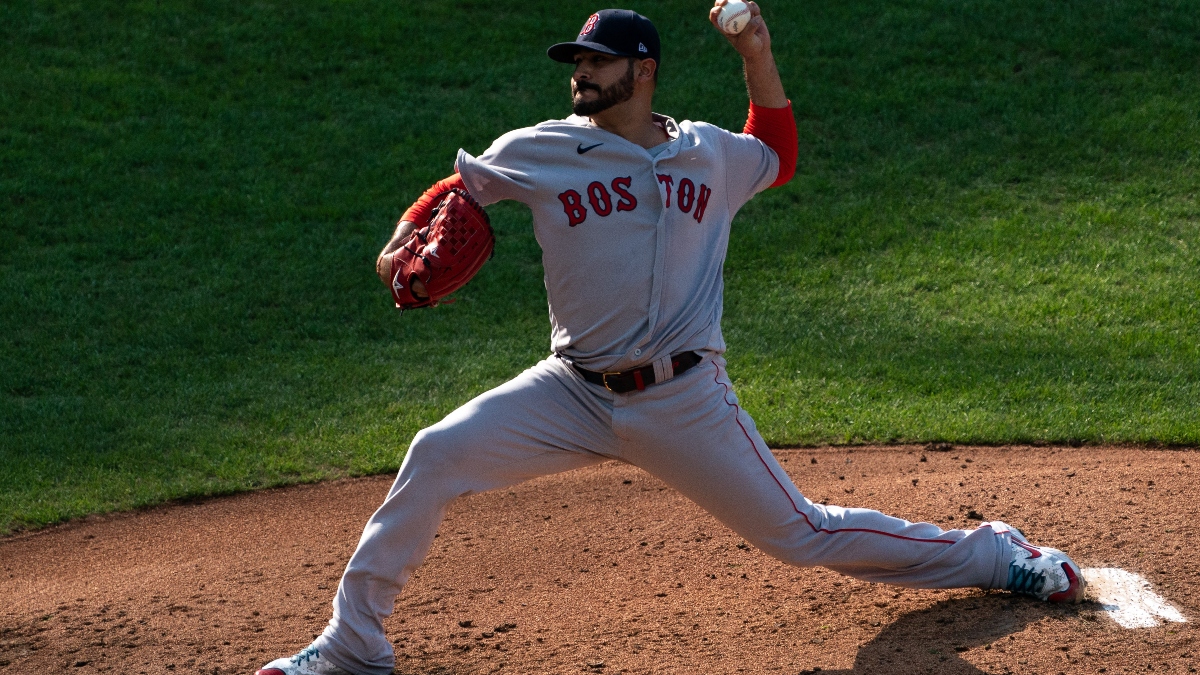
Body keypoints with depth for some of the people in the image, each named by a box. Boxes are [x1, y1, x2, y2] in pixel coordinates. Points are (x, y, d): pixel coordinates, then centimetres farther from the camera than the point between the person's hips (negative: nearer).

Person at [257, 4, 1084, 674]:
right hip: (574, 396, 0)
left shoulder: (712, 154, 3)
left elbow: (779, 156, 25)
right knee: (438, 455, -18)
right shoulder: (541, 153, -2)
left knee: (799, 534, 4)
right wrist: (401, 244, -11)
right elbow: (454, 188, 10)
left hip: (686, 401, 0)